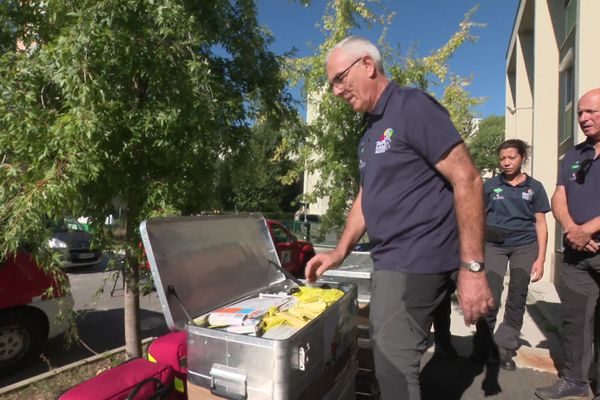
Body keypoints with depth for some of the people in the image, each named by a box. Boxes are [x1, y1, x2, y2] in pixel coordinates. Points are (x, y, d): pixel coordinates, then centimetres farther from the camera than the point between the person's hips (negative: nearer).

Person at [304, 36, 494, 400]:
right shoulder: (370, 131, 15)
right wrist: (340, 252, 12)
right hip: (390, 262, 9)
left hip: (416, 262, -9)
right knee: (390, 361, 19)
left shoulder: (413, 107, -11)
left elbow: (468, 180, -17)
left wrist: (472, 268, -21)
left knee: (394, 368, -4)